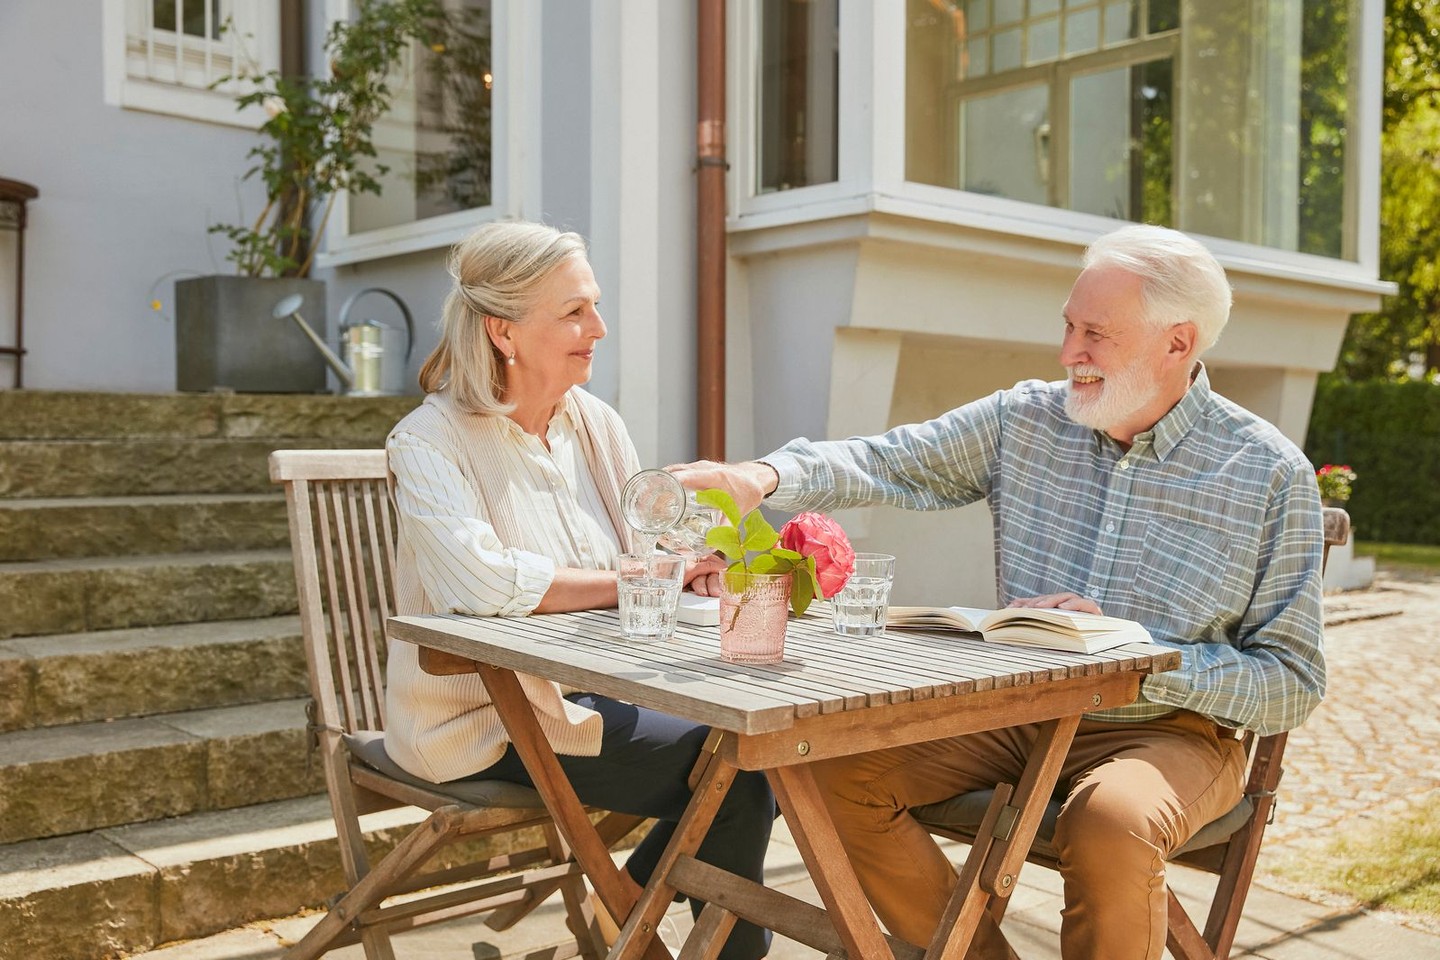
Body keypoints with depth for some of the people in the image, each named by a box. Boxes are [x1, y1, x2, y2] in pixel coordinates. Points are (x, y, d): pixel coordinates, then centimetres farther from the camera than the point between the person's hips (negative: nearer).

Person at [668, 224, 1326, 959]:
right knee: (835, 765, -13)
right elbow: (888, 463, -3)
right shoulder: (1024, 421, 2)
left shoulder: (1272, 477, -8)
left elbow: (1293, 683, -8)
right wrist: (764, 476, -23)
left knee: (1112, 824, -37)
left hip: (1166, 728, -4)